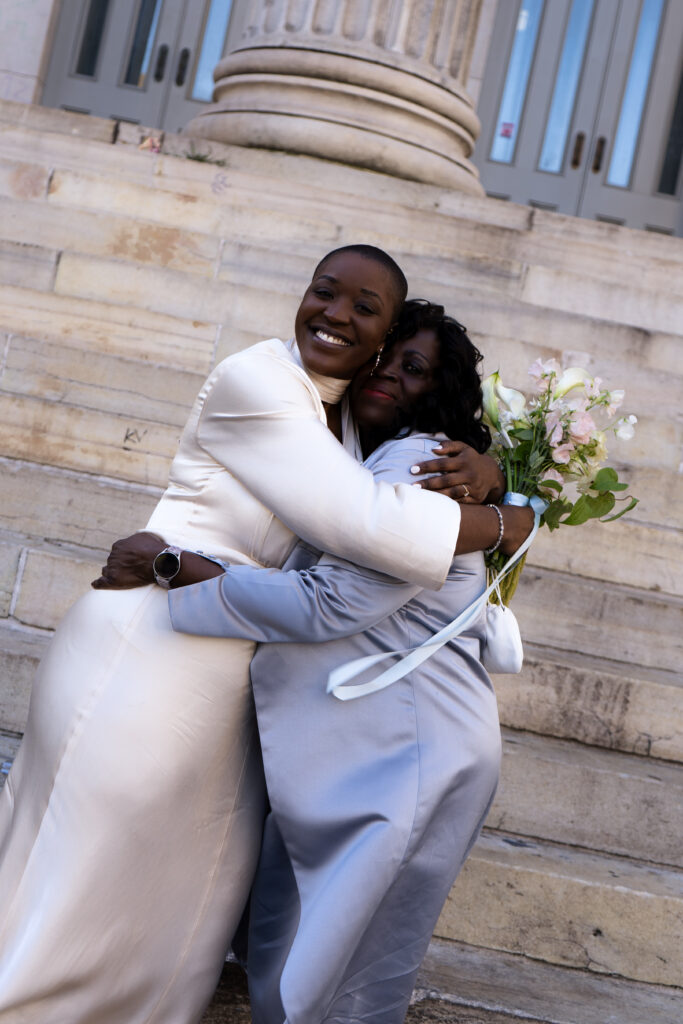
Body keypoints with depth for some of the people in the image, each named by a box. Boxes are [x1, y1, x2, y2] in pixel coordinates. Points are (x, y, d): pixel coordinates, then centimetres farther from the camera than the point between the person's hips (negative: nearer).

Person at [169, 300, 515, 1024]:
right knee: (278, 951, 16)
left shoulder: (419, 465, -17)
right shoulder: (360, 465, 16)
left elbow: (327, 603, -23)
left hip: (402, 763, -9)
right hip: (344, 753, 9)